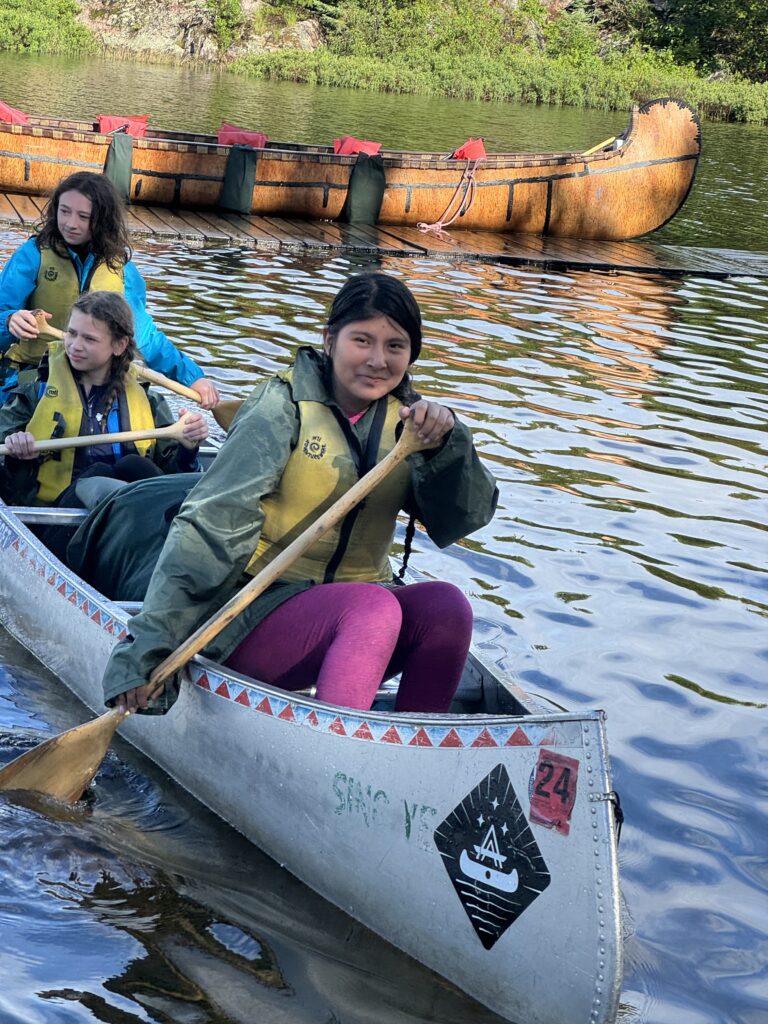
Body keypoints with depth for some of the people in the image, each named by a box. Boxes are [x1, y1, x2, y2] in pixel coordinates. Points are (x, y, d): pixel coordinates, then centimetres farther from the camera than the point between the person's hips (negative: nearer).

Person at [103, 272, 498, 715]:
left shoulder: (405, 418, 6)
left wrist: (447, 441, -23)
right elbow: (211, 527, -16)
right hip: (258, 611, -5)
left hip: (352, 609, 5)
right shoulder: (285, 407, -10)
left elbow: (465, 519, -3)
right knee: (375, 608, -31)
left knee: (447, 604, -23)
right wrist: (146, 649, -23)